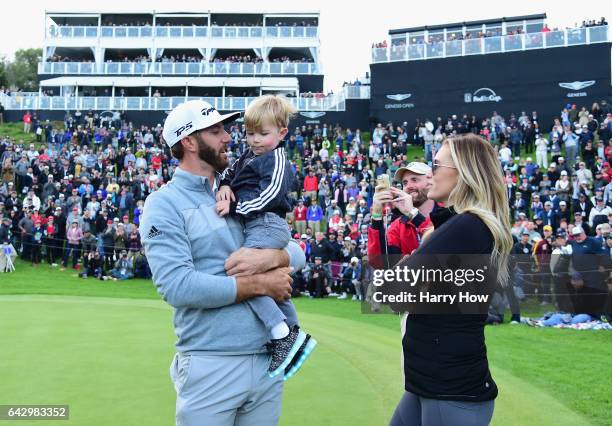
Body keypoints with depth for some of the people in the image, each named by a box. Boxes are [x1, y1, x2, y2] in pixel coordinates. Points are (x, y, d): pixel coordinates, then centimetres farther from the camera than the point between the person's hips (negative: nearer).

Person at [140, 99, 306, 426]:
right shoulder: (164, 203, -8)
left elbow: (296, 252, 10)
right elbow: (176, 286, -20)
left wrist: (271, 257, -14)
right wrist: (260, 285, -15)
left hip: (268, 359, 6)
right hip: (211, 366, -6)